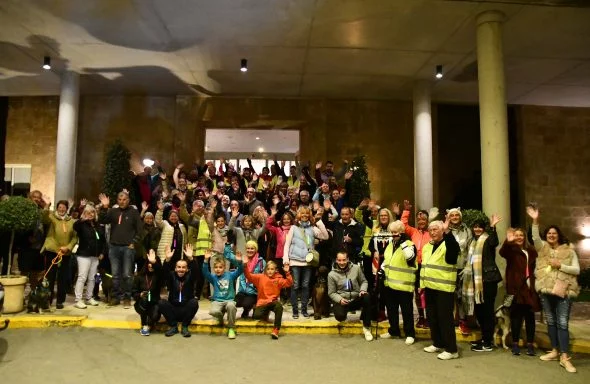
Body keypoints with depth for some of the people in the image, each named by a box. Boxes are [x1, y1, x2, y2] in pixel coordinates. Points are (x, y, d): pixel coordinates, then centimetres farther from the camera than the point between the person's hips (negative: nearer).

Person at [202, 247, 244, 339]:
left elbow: (239, 271, -12)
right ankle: (220, 317, 8)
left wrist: (239, 262, -33)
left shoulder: (230, 275, 1)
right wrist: (206, 260, -32)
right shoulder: (213, 277, 1)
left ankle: (231, 328, -15)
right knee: (213, 311, -33)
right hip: (217, 301, 1)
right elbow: (205, 272, -16)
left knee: (231, 306, -37)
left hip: (229, 300, 0)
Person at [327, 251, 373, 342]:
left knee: (367, 297, -31)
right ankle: (344, 313, 13)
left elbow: (364, 281, 8)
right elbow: (331, 293, -1)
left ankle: (366, 327, -16)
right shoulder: (332, 274, -6)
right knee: (340, 316, -32)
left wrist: (363, 290, -13)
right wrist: (340, 299, -19)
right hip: (342, 301, -1)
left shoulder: (356, 268, -3)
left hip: (356, 299, 2)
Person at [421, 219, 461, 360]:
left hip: (444, 288, -8)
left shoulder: (448, 244, -9)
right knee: (432, 317, 15)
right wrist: (421, 284, 17)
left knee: (445, 318, -3)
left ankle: (451, 350, 7)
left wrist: (447, 231, -46)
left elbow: (455, 248, -35)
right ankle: (438, 344, 29)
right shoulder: (427, 247, 14)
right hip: (429, 287, 8)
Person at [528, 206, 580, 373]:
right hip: (545, 289, 2)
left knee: (562, 323, -7)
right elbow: (535, 238, -12)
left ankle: (564, 357, -4)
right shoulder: (542, 247, 9)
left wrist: (560, 265, -14)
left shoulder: (569, 251, 6)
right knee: (551, 322, 11)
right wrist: (535, 221, -25)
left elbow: (576, 270, 1)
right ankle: (554, 351, 21)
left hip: (564, 290, -2)